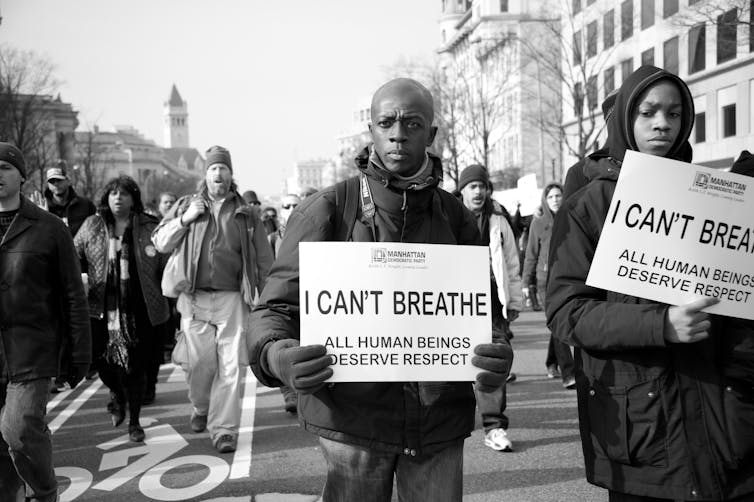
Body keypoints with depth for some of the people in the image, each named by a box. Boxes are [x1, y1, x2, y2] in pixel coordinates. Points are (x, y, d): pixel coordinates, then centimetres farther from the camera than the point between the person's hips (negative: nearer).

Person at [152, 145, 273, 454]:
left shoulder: (245, 213, 10)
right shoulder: (186, 205, 12)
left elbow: (264, 260, 12)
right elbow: (160, 243, 9)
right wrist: (185, 219, -4)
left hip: (232, 298, 0)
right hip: (195, 298, 1)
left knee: (231, 366, -4)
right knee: (201, 363, 5)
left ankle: (224, 428, 5)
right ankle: (200, 409, 34)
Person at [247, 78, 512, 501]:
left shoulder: (457, 219, 5)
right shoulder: (326, 211, -4)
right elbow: (276, 308, -2)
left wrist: (496, 359, -14)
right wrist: (277, 355, -25)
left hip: (441, 419, 3)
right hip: (353, 417, -2)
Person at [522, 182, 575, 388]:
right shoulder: (538, 223, 3)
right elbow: (531, 255, 7)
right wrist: (527, 282, 7)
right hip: (546, 278, -2)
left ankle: (552, 365, 32)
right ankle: (568, 374, -11)